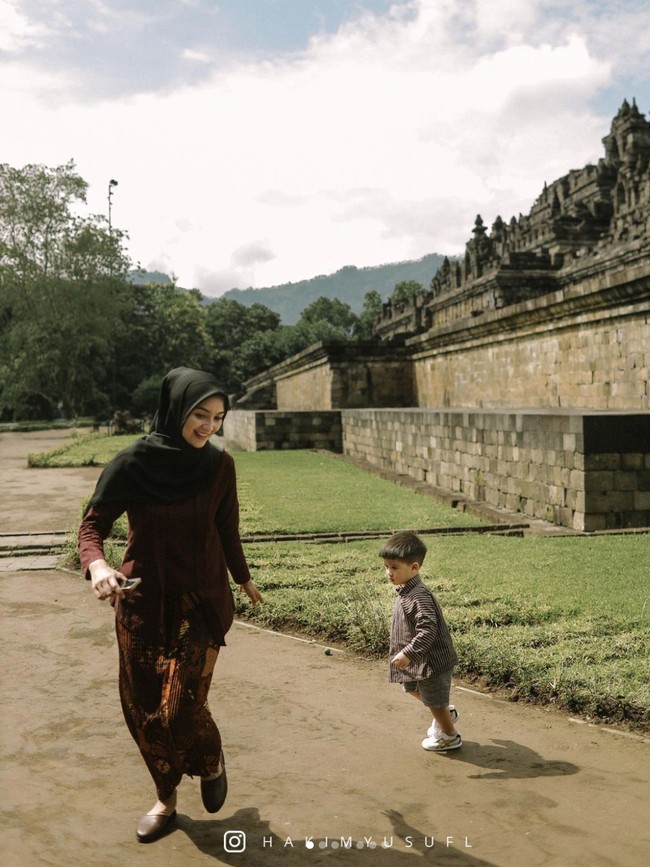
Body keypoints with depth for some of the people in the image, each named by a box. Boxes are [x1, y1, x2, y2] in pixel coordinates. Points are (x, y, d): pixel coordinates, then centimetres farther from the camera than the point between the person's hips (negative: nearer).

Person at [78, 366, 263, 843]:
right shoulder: (131, 462, -11)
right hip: (142, 599, 1)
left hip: (202, 599, -1)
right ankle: (166, 799, 33)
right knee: (142, 707, 9)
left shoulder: (220, 465, -6)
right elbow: (93, 523, -8)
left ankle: (212, 761, 29)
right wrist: (97, 564, -29)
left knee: (182, 707, -7)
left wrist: (243, 579, 20)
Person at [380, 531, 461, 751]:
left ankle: (450, 737, 36)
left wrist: (407, 653, -34)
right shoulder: (405, 591, 0)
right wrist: (404, 652, 20)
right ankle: (446, 713, 48)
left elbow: (427, 630, -35)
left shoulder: (419, 596, -30)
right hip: (418, 659, 10)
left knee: (434, 700, 11)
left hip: (432, 660, -10)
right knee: (411, 687, 29)